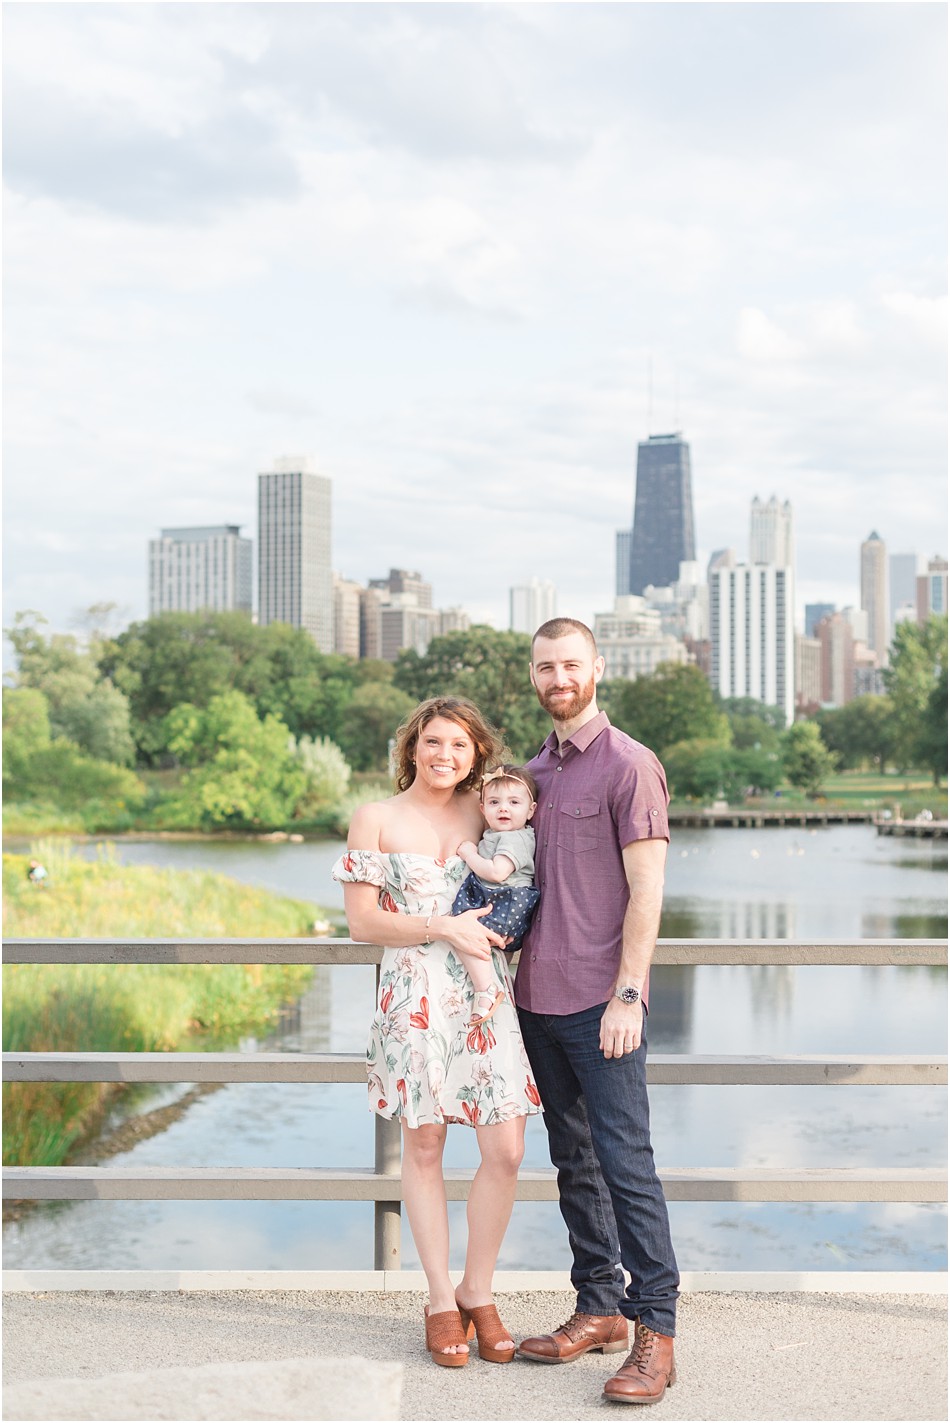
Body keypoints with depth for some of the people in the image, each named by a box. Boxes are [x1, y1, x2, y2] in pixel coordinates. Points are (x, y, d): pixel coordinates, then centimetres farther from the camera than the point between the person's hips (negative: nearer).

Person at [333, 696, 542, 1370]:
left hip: (487, 993, 2)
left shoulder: (484, 811, 9)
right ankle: (441, 1300, 20)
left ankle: (478, 1294, 17)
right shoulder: (377, 819, 1)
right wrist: (444, 927, -13)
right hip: (416, 997, -2)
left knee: (506, 1151, -3)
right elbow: (363, 921, -2)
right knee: (424, 1147, 6)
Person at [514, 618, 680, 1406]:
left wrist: (628, 994, -17)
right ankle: (599, 1309, 23)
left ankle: (656, 1331, 1)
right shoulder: (535, 771, 15)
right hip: (538, 995, 7)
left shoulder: (629, 765, -7)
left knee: (625, 1159, -6)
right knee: (574, 1160, 13)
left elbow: (646, 890, -12)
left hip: (601, 1001, -7)